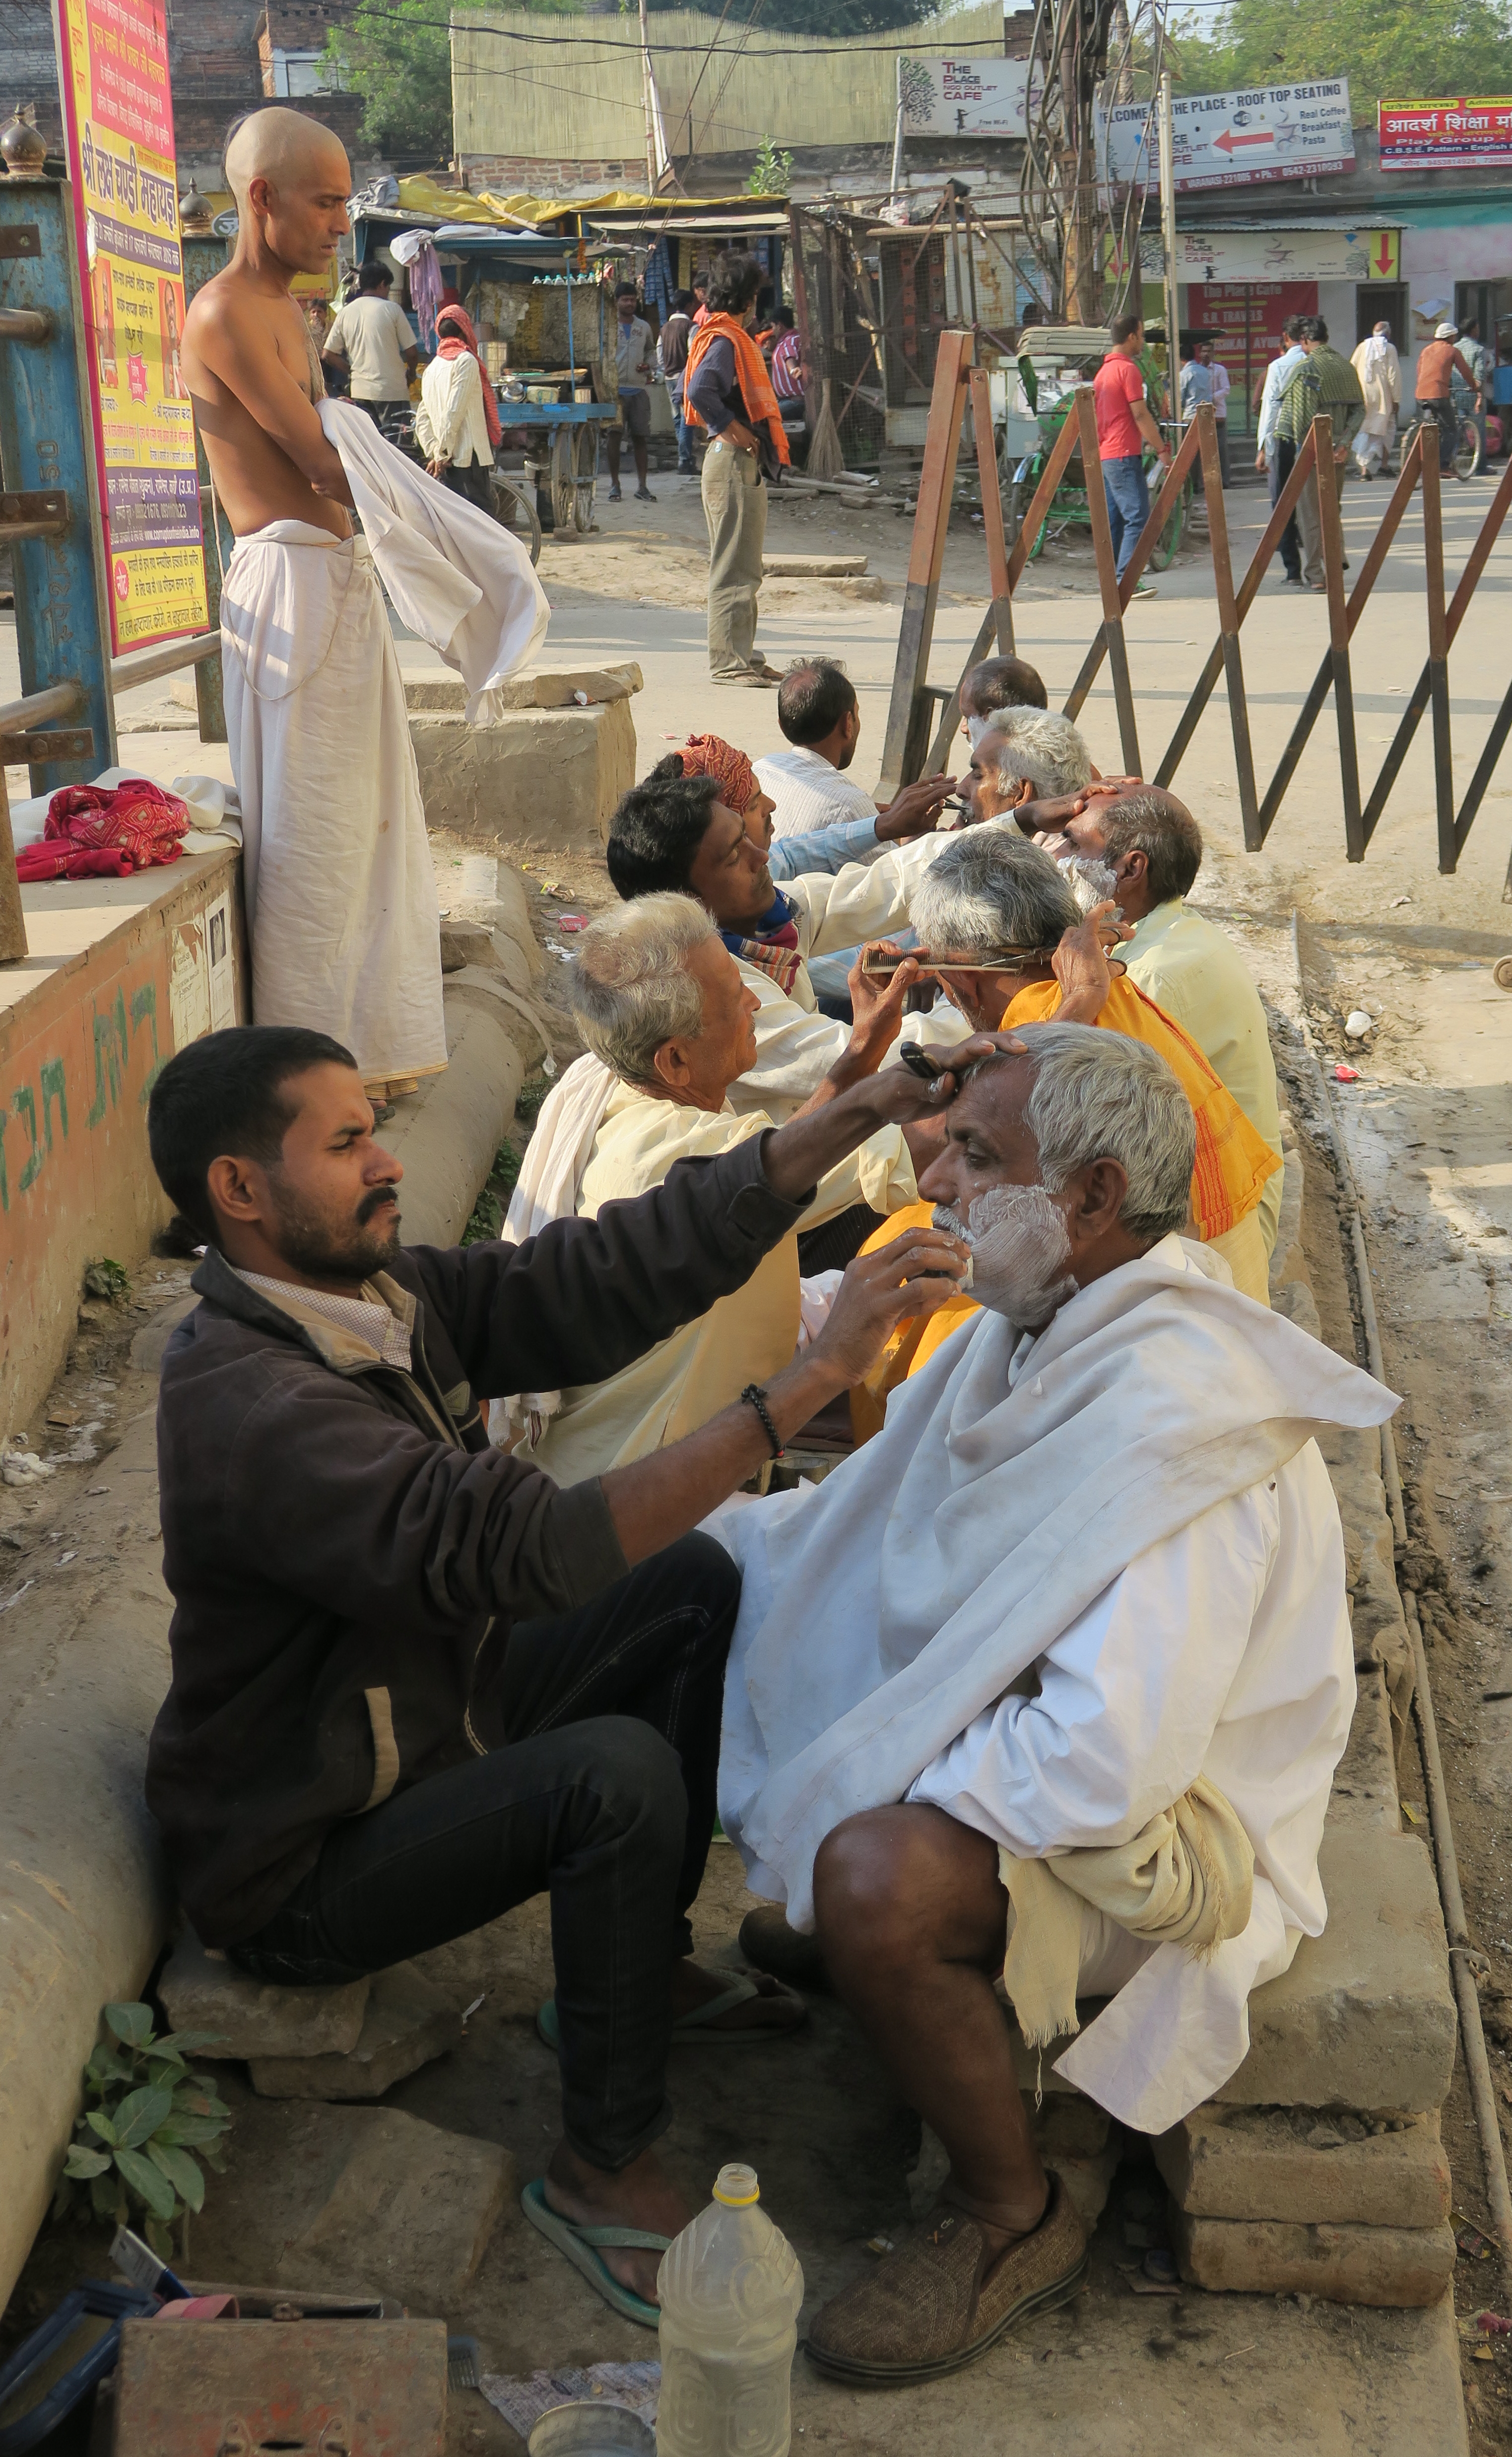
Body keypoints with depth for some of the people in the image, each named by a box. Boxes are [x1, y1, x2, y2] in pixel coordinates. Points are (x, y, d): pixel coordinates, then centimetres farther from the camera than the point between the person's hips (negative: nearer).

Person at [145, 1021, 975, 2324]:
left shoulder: (387, 1292, -5)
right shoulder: (247, 1406, -32)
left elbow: (611, 1271, -11)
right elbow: (529, 1549, -42)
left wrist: (850, 1119, -21)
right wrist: (803, 1383, -44)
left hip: (429, 1716, 9)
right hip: (307, 1864, -9)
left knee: (696, 1582, 3)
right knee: (617, 1776, -30)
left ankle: (645, 1967, 16)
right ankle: (603, 2166, -8)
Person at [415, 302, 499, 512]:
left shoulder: (433, 367, 17)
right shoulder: (466, 361, -6)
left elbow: (423, 418, 12)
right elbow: (455, 410, -15)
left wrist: (434, 453, 6)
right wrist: (443, 453, -12)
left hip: (448, 457, 8)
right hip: (470, 455, -8)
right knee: (481, 512, -10)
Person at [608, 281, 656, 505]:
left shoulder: (644, 327, 12)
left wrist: (648, 365, 3)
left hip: (639, 389, 3)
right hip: (615, 389, -3)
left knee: (641, 436, 3)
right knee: (614, 435, -3)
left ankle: (642, 486, 7)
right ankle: (614, 484, 4)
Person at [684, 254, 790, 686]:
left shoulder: (732, 337, 17)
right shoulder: (724, 339, -13)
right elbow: (698, 390, -29)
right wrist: (730, 427, -19)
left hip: (745, 463, 11)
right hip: (732, 460, -11)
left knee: (744, 568, 15)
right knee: (734, 568, -9)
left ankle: (743, 655, 21)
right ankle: (729, 661, -7)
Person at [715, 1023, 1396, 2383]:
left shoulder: (1177, 1422, -32)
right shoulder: (1040, 1326, -1)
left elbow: (1107, 1764, -38)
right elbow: (865, 1521, 12)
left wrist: (898, 1795, -23)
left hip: (1164, 1823, -9)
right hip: (1027, 1730, 10)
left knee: (878, 1882, -36)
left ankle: (1015, 2218, -8)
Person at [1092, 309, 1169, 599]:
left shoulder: (1103, 370, 18)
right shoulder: (1129, 369, -10)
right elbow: (1140, 415, -14)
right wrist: (1161, 448, -9)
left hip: (1105, 454, 10)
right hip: (1124, 455, -10)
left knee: (1113, 519, 10)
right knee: (1137, 516, -12)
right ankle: (1126, 580, -19)